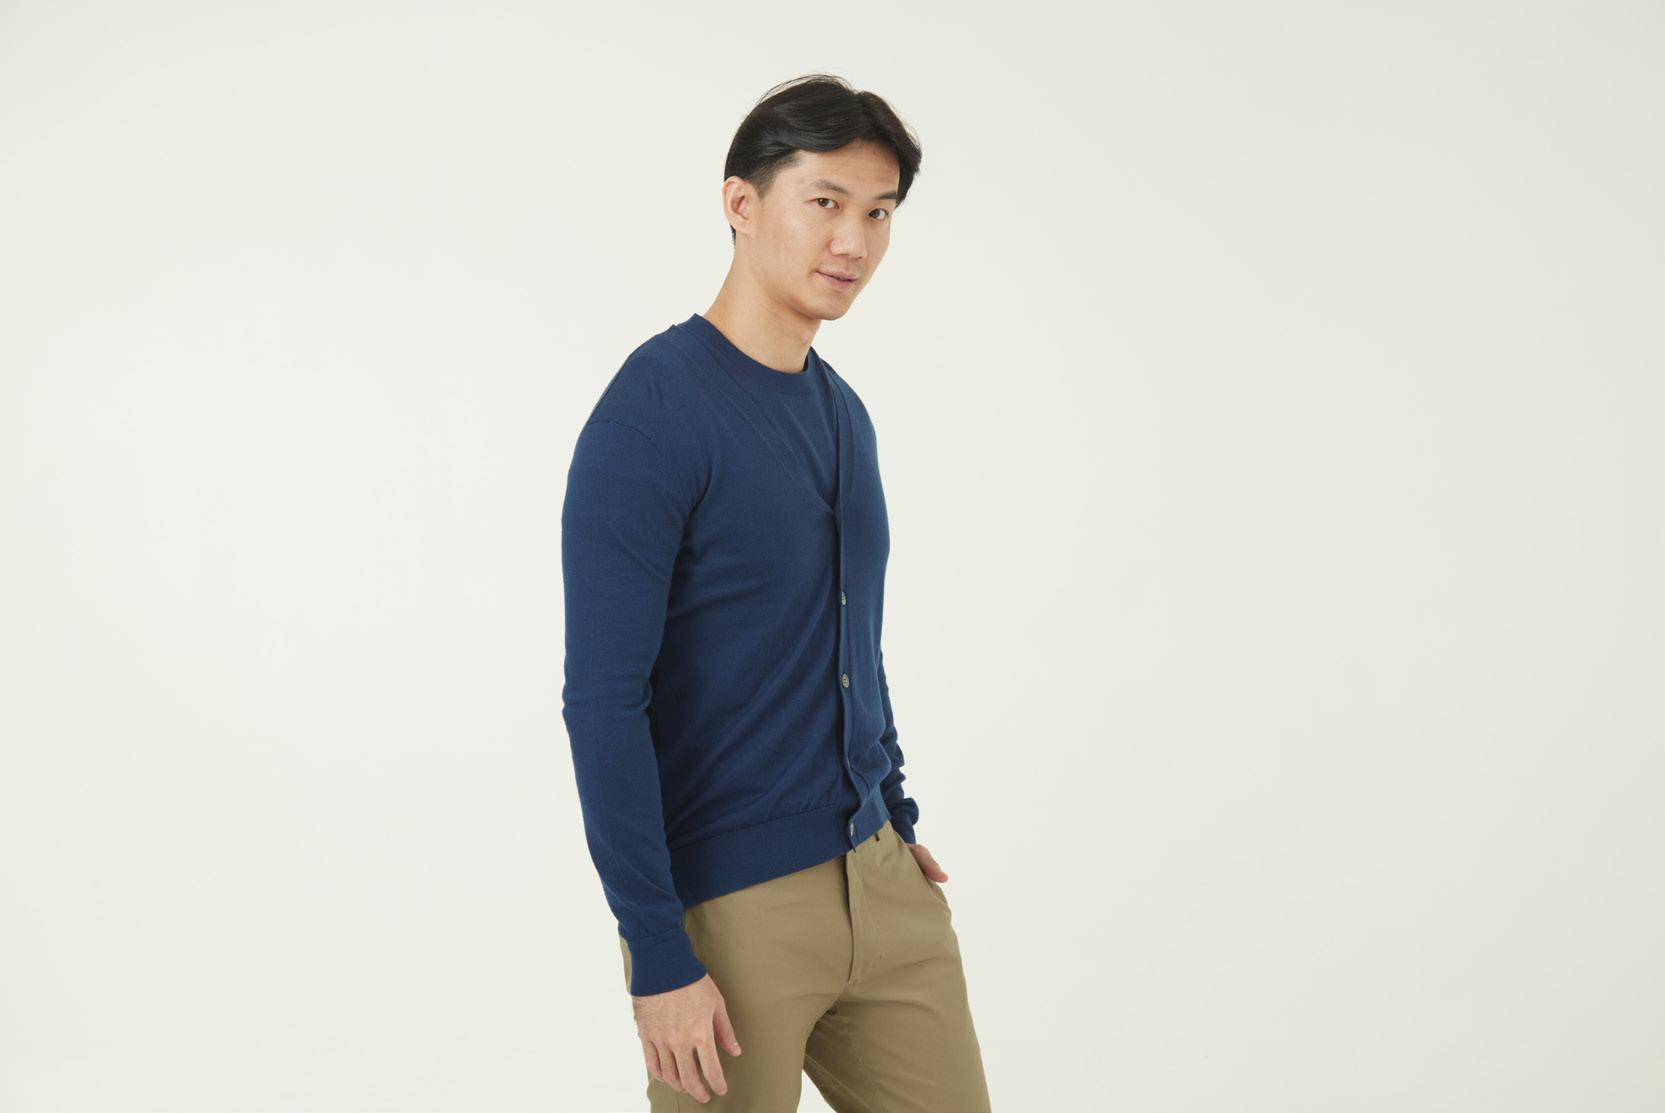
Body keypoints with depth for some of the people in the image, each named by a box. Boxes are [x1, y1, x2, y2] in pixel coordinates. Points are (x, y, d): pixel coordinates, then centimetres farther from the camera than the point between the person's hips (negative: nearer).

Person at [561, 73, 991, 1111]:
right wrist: (657, 955, -19)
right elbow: (604, 700, -18)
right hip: (729, 906, -7)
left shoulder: (843, 413, 9)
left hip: (877, 879, 7)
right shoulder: (652, 415, -15)